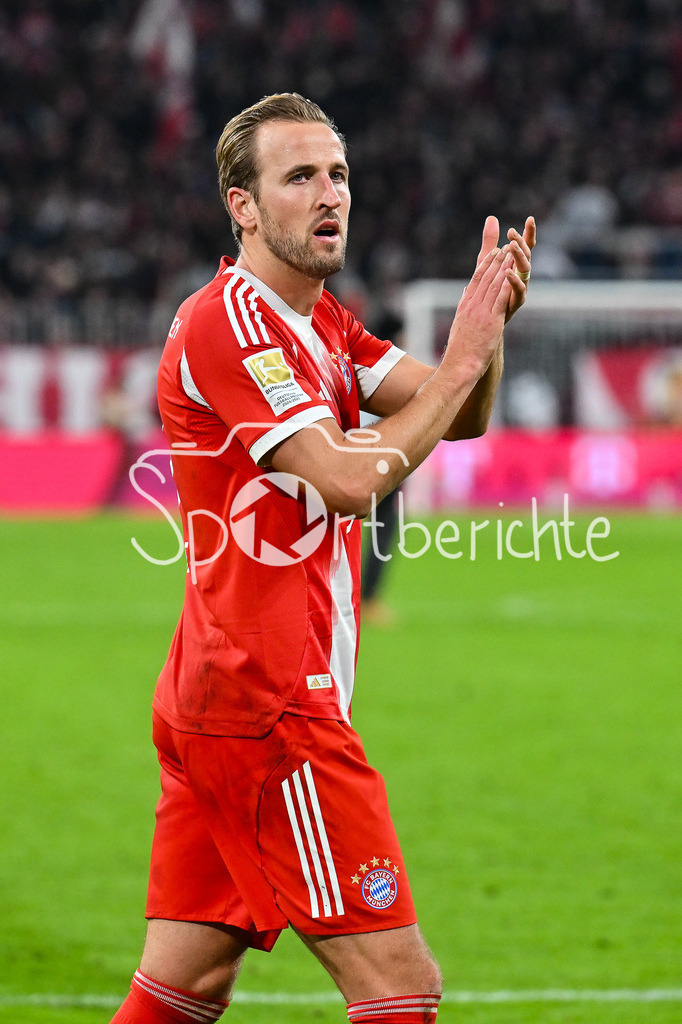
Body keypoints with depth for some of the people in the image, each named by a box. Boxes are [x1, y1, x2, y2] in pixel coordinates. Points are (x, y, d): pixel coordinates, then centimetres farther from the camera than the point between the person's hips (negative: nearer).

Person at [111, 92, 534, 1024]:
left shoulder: (320, 323, 17)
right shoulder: (228, 321, -12)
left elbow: (459, 416, 11)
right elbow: (350, 482, -20)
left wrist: (488, 325, -8)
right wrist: (461, 361, -14)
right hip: (267, 708, -10)